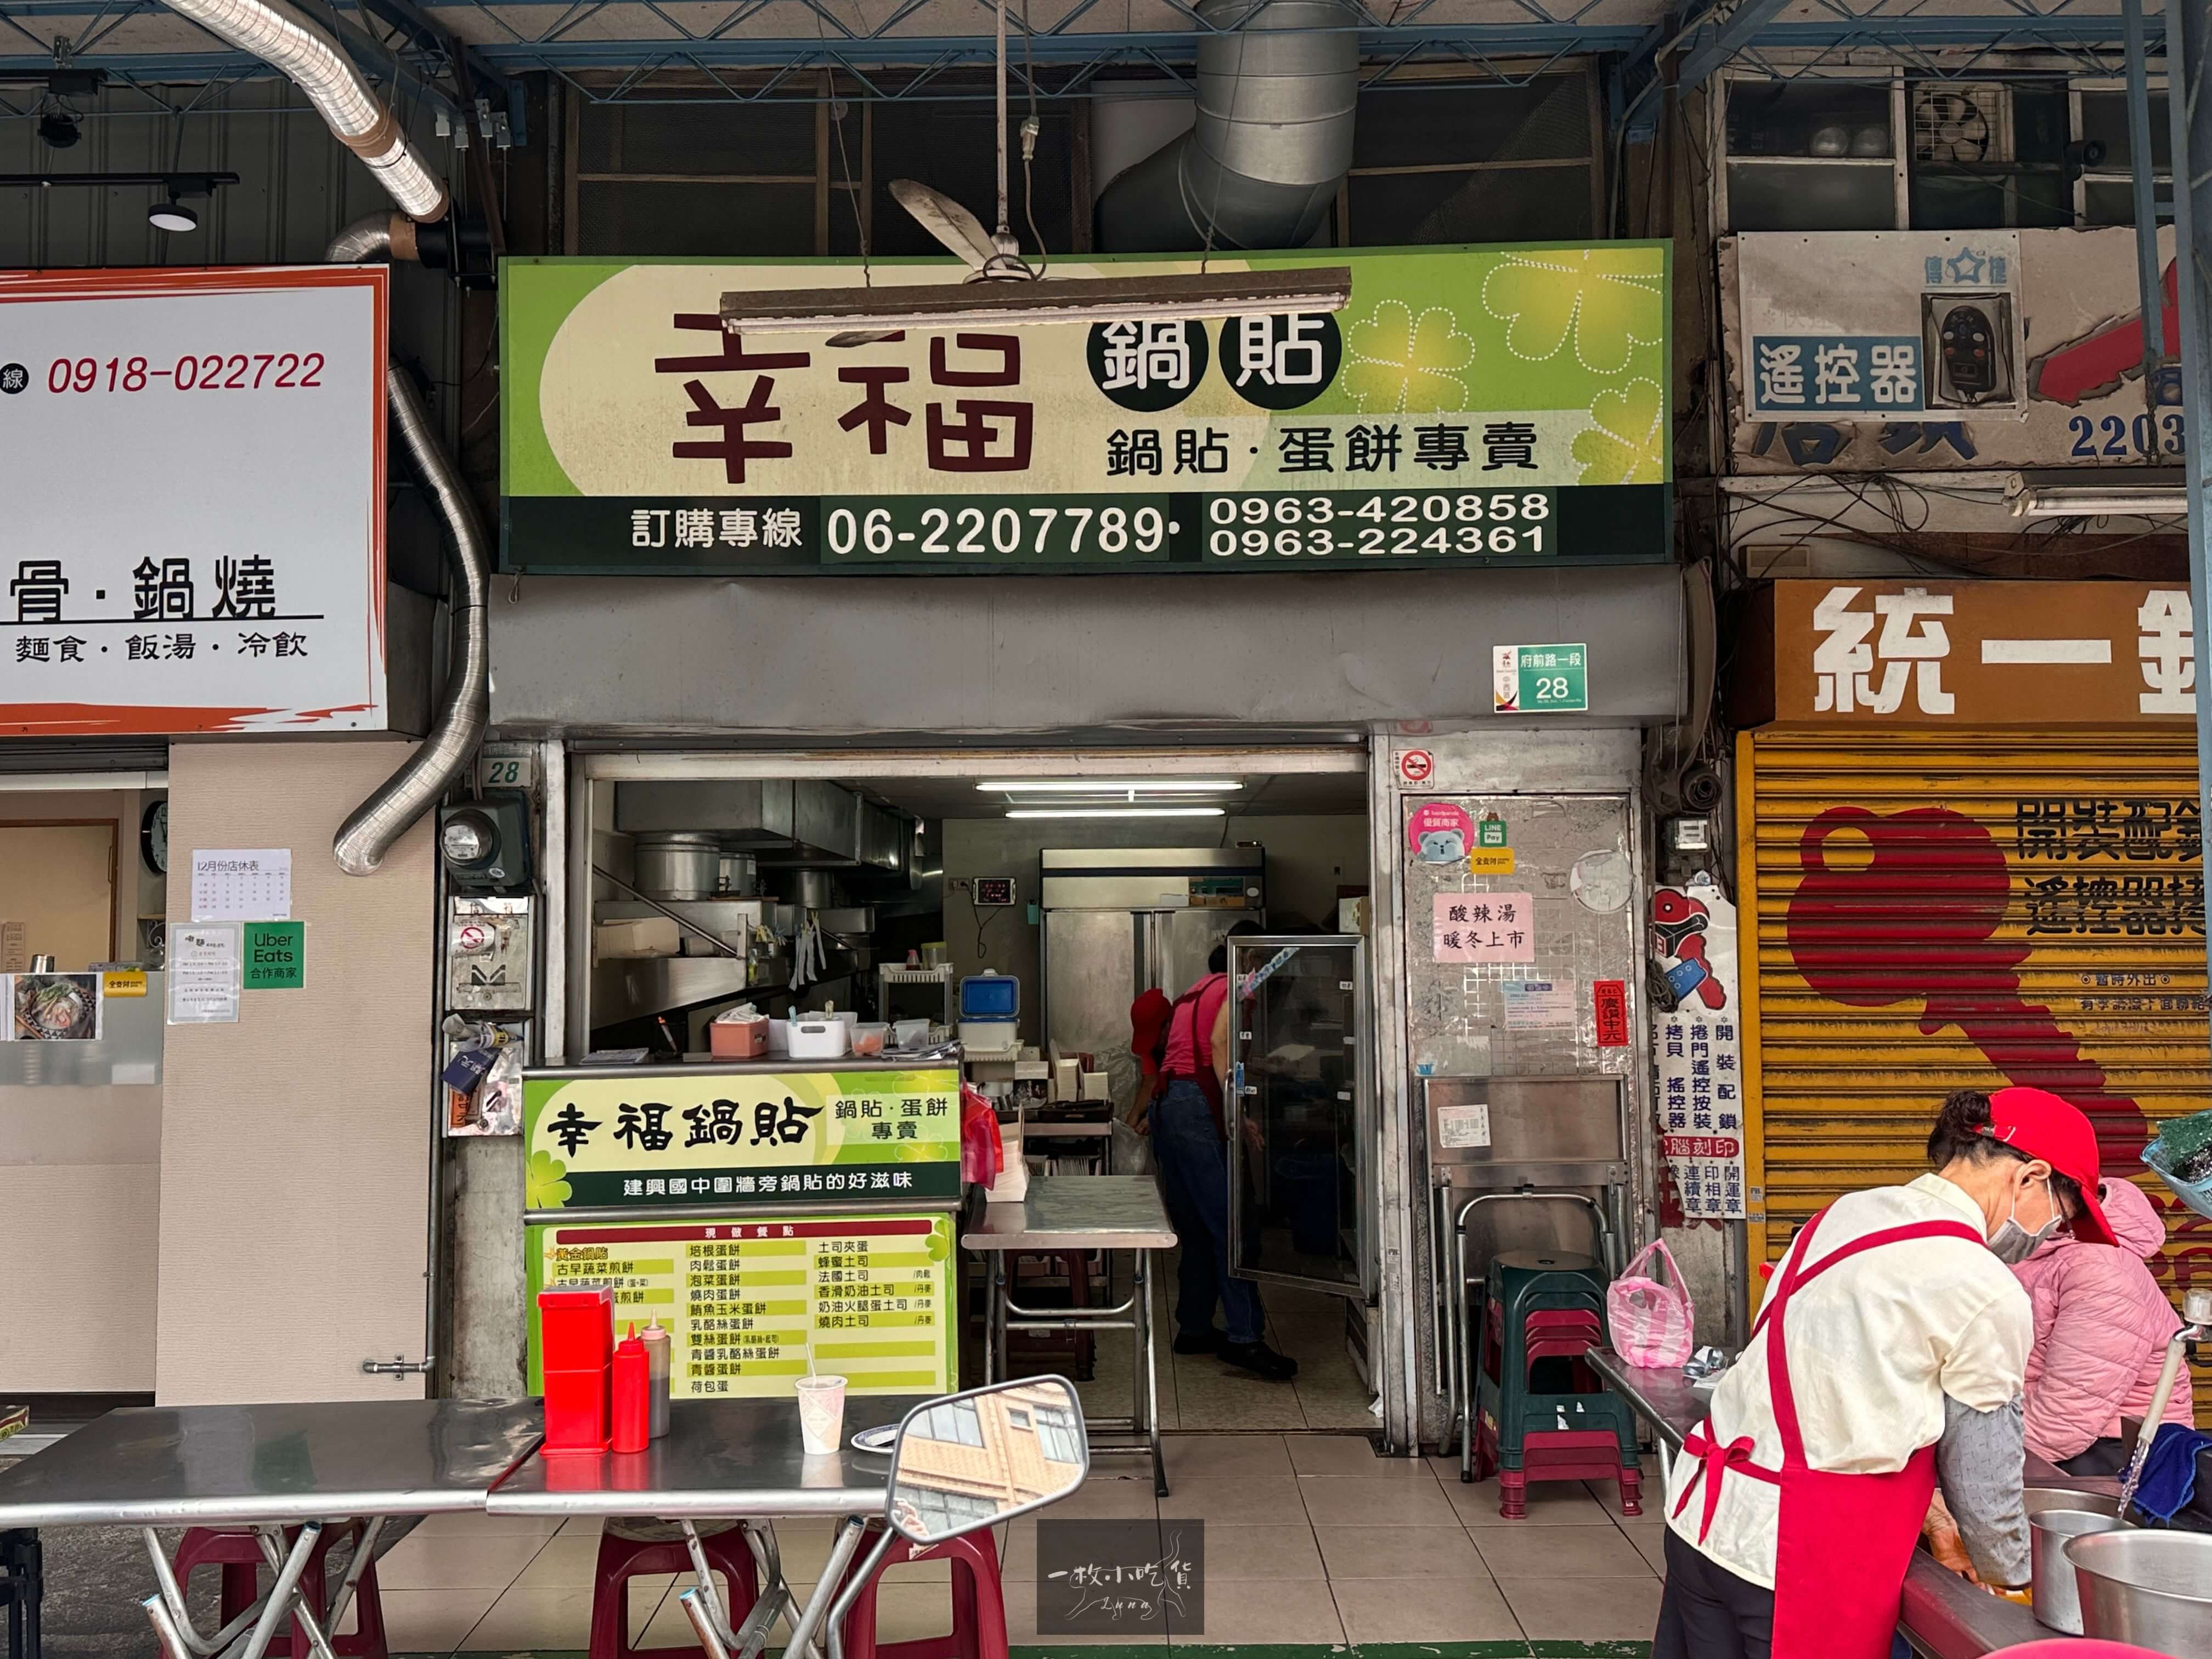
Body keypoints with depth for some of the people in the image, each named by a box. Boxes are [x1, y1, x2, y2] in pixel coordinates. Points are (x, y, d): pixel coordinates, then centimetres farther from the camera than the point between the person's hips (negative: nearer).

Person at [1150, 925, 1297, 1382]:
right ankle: (1244, 1338, -13)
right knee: (1230, 1225, -10)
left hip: (1167, 1103, 9)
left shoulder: (1198, 989, 26)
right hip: (1198, 1104, -9)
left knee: (1195, 1228, 13)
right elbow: (1220, 1041, -17)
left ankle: (1194, 1328, 17)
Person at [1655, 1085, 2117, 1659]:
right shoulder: (1988, 1294, -13)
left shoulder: (1848, 1211, 9)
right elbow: (1982, 1479, -2)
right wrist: (2012, 1576, 17)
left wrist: (1923, 1519, 21)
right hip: (1802, 1561, -7)